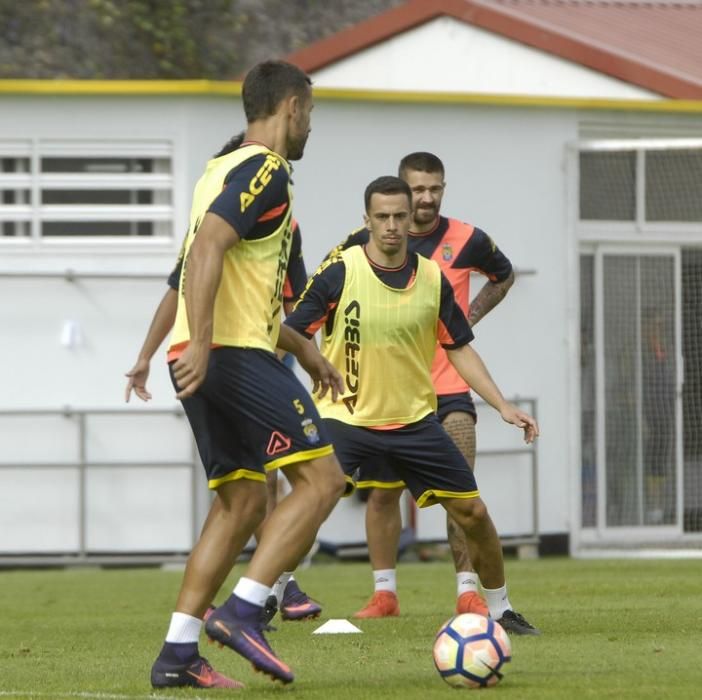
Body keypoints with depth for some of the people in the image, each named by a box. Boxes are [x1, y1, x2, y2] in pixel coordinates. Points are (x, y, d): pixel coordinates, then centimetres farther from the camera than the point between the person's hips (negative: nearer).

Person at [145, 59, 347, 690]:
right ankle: (242, 612, -17)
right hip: (235, 355, -10)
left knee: (242, 501, 12)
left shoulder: (224, 170, 24)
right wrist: (200, 344, -30)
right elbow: (207, 248, -23)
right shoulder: (266, 171, -8)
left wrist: (301, 347, 33)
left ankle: (178, 654, 6)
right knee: (322, 478, -9)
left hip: (206, 358, 10)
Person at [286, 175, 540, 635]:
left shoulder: (433, 280, -1)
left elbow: (460, 349, 8)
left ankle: (501, 610, 22)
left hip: (414, 419, 3)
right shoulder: (339, 274, -11)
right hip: (346, 416, -3)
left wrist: (503, 406, 1)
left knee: (473, 512, 3)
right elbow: (290, 335, -7)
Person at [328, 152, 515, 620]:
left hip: (448, 387, -1)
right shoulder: (367, 242, -4)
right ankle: (385, 593, 16)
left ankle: (469, 592, -4)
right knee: (382, 492, 5)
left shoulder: (467, 241, -3)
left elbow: (504, 277, 18)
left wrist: (470, 316, 4)